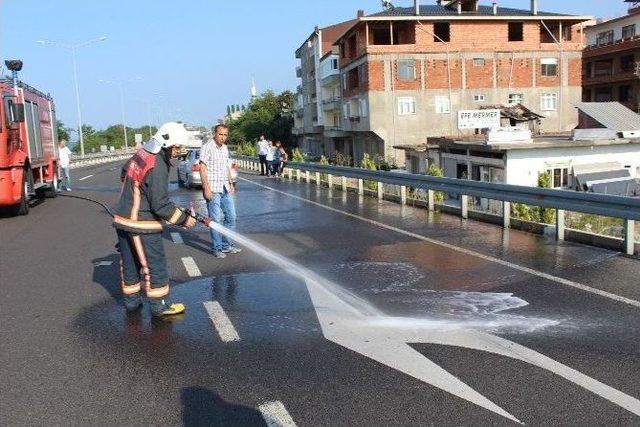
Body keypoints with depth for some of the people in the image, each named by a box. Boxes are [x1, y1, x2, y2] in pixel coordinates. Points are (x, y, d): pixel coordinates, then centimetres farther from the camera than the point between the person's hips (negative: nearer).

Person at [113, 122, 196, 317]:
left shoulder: (142, 153, 5)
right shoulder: (158, 167, -22)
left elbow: (124, 172, 25)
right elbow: (160, 205, -22)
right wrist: (183, 219, -13)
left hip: (122, 218, 9)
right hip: (142, 224, -9)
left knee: (129, 261, 17)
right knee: (154, 264, 2)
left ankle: (131, 300, 30)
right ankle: (159, 305, 11)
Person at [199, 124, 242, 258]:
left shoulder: (225, 148, 14)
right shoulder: (207, 147, -9)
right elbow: (202, 169, -12)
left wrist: (231, 183, 20)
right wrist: (206, 188, -18)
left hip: (225, 189, 8)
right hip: (213, 189, -8)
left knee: (231, 217, 10)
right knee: (216, 219, -5)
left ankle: (227, 245, 22)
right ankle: (217, 248, 6)